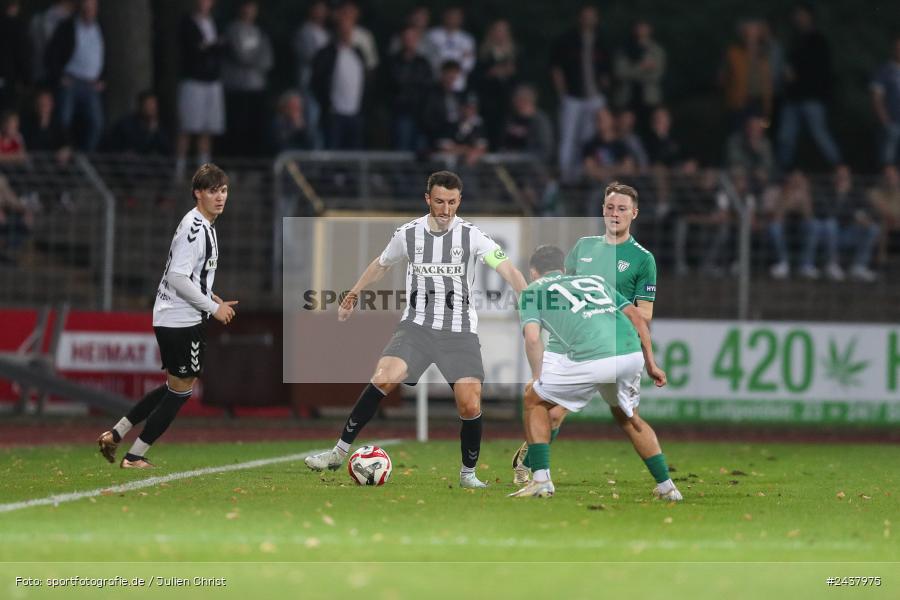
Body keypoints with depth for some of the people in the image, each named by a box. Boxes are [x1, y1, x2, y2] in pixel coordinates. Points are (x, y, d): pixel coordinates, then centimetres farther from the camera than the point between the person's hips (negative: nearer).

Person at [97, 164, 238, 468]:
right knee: (181, 389, -3)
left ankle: (115, 434, 20)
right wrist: (213, 307, -17)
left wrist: (211, 299, 12)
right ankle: (135, 457, 3)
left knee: (177, 386, 18)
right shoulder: (194, 228, -18)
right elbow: (177, 277, -24)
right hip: (180, 320, -10)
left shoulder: (205, 225, 15)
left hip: (173, 320, 10)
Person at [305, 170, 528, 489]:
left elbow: (507, 269, -17)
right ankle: (339, 451, -14)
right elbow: (381, 265, 22)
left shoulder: (471, 235, -6)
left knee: (470, 406, -11)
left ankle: (468, 473, 14)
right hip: (417, 324, 1)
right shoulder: (408, 233, 2)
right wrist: (352, 295, 29)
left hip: (460, 331, -1)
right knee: (383, 379, -23)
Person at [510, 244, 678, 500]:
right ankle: (666, 486, 26)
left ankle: (541, 481, 10)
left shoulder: (532, 291, 20)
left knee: (534, 400, 19)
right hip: (632, 352, 5)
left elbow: (533, 338, 4)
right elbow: (637, 318, 23)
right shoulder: (595, 280, 33)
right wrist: (651, 364, 24)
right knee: (627, 417, 31)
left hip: (589, 359, -5)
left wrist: (537, 380, 14)